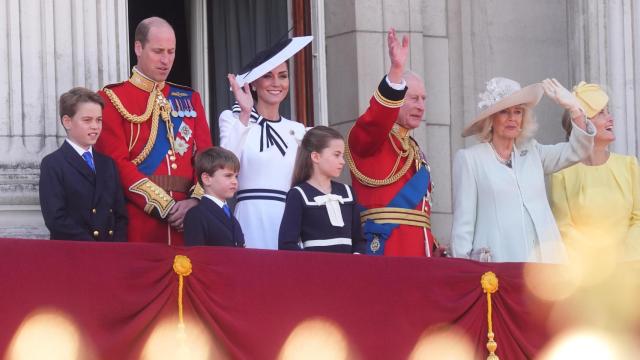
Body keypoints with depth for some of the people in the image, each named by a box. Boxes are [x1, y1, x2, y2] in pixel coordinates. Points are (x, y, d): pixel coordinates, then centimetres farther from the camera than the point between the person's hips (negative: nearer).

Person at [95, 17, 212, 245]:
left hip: (186, 223, 4)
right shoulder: (112, 99, 1)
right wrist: (164, 206, -13)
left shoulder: (189, 99, 16)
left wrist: (195, 200, -9)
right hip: (136, 225, -4)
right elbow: (118, 163, -8)